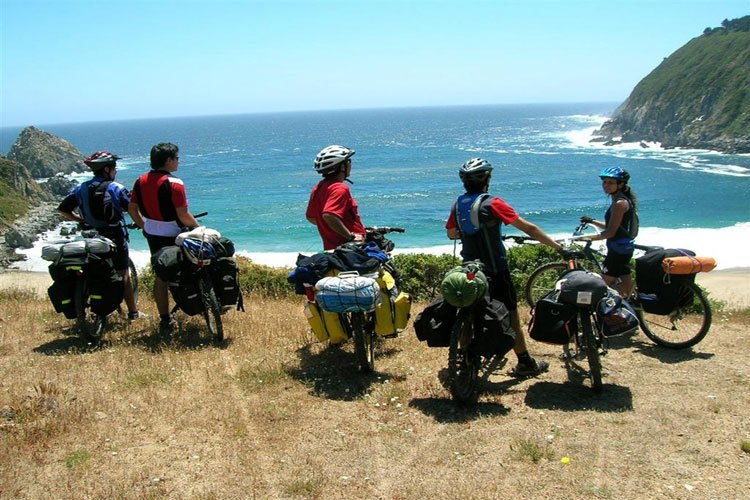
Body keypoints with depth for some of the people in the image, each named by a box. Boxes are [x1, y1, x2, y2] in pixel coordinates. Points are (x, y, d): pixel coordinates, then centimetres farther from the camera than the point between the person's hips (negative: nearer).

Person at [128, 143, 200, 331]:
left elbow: (132, 209, 10)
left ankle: (165, 320, 21)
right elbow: (184, 216, -21)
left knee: (160, 275, 14)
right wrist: (198, 227, -5)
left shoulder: (141, 181, 3)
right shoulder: (174, 184, -19)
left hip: (152, 235, 7)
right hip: (173, 236, -7)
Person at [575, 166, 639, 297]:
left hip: (618, 249, -10)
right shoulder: (624, 200, 11)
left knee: (605, 285, -4)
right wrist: (592, 221, 17)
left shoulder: (619, 203, -19)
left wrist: (587, 238, -18)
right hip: (625, 247, 10)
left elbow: (610, 232, -22)